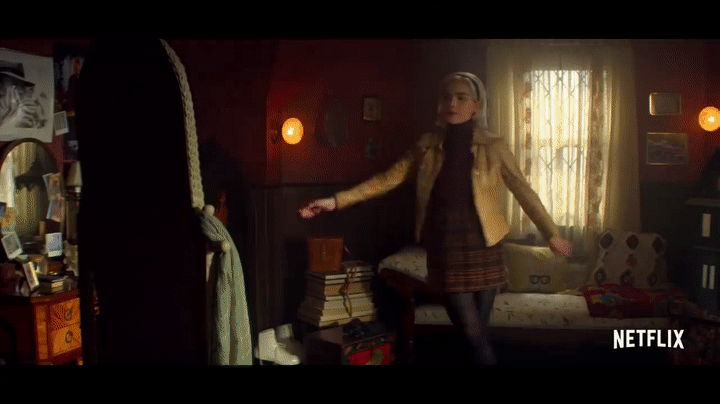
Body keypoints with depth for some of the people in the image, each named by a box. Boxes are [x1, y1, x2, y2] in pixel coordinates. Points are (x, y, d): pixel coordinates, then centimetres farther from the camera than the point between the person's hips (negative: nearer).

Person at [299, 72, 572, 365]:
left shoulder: (493, 146, -2)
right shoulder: (428, 146, 3)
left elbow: (523, 191, 3)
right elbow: (387, 179, 3)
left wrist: (552, 234, 4)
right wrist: (336, 200, -4)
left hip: (482, 247, -1)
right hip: (445, 248, 1)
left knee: (477, 333, 6)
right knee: (473, 335, 0)